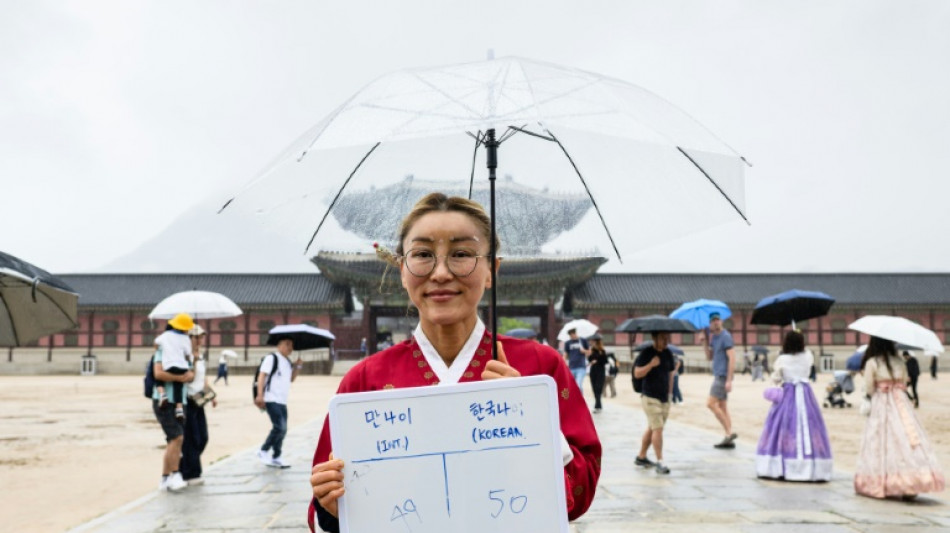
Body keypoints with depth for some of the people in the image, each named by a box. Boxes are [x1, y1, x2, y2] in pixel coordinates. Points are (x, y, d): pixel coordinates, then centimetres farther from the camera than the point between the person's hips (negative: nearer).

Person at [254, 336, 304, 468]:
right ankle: (263, 451, 0)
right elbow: (262, 376, -13)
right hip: (271, 399, -9)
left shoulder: (288, 361, 17)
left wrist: (297, 366, 6)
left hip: (282, 401, 9)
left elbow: (291, 379, 21)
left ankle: (276, 457, 19)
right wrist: (260, 395, -22)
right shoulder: (272, 358, -7)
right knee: (279, 427, -16)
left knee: (282, 430, 9)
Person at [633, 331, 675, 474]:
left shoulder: (668, 353, 9)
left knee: (652, 428, 14)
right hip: (650, 397, -6)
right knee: (658, 428, -11)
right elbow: (637, 373, -12)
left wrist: (670, 392, 14)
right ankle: (660, 462, -8)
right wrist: (651, 364, -24)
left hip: (664, 398, 6)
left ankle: (641, 457, 27)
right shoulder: (646, 353, -8)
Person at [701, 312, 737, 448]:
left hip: (723, 376, -9)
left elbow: (732, 358, -17)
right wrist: (705, 342, 3)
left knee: (711, 403, -14)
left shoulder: (725, 336, -11)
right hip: (718, 375, 9)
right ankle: (729, 439, 12)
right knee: (722, 407, 9)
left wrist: (729, 380, -21)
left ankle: (729, 432, -12)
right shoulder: (714, 337, 15)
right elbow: (709, 357, 17)